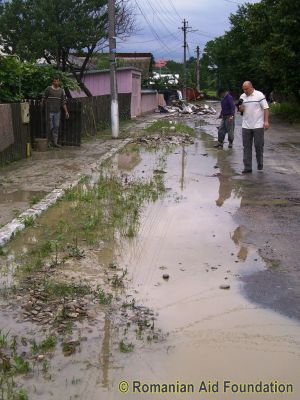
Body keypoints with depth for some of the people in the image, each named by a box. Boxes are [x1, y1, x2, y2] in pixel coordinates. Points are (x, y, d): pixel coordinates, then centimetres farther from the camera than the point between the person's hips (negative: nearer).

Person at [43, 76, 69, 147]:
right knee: (50, 127, -4)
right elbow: (44, 99, 2)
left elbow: (63, 102, 9)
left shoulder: (61, 91, 8)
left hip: (57, 112, 4)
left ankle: (55, 142, 9)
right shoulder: (48, 89, -2)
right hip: (49, 111, -4)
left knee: (56, 127, 5)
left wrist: (66, 112, 5)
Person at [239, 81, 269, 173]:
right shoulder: (242, 96, 9)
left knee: (259, 146, 3)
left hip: (258, 126, -4)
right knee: (247, 147, 4)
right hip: (246, 126, 4)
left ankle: (260, 164, 22)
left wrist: (266, 121, -13)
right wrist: (240, 108, -7)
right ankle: (247, 167, 8)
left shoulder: (259, 95, -5)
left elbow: (266, 108, -5)